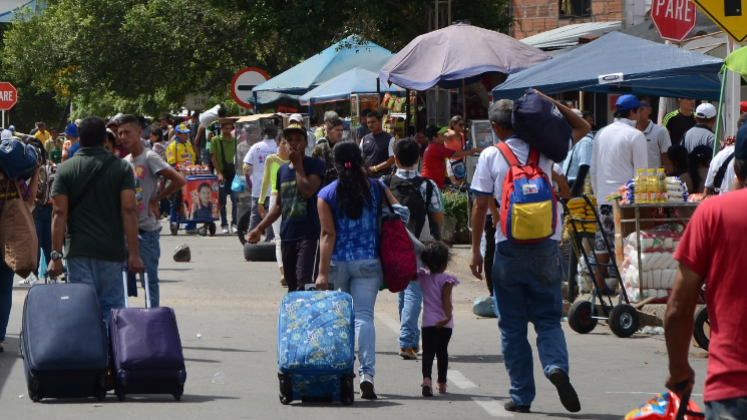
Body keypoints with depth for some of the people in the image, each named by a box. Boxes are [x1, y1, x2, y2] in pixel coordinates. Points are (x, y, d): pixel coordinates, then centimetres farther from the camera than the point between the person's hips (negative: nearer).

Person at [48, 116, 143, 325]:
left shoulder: (65, 170, 1)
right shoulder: (121, 168, 0)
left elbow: (59, 213, -5)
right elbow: (129, 210, -8)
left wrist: (56, 255, -6)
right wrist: (133, 253, -8)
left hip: (78, 251, 0)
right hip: (112, 251, 0)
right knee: (112, 307, 7)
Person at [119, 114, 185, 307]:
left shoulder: (149, 158, -9)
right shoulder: (124, 161, 12)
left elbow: (180, 180, -17)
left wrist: (155, 199, -10)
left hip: (146, 230, -7)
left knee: (150, 279, -1)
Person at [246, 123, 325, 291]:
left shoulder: (315, 165, -3)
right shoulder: (282, 170, 16)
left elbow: (308, 191, -20)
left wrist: (298, 163, -10)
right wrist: (259, 229, 20)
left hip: (309, 235, -6)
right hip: (287, 236, 7)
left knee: (304, 287, -17)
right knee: (292, 288, 6)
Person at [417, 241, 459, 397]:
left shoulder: (423, 277, 4)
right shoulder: (446, 279, -7)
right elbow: (445, 298, -19)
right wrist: (448, 315, -25)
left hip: (428, 322, 1)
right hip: (444, 323, -1)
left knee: (428, 351, -6)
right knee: (442, 351, 15)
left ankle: (427, 378, -30)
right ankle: (441, 383, 26)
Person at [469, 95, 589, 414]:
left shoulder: (490, 156, -3)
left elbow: (480, 206, -3)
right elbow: (582, 127, 16)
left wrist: (476, 250, 4)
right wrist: (547, 101, 10)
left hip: (509, 250, -1)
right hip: (545, 249, 1)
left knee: (512, 326, 8)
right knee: (548, 319, 8)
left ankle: (521, 396, 7)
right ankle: (556, 365, -21)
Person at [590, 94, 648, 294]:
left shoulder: (601, 134, 11)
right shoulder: (635, 136, -7)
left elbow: (593, 169, 16)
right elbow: (641, 171, -8)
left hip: (603, 197, 6)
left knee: (602, 243, 8)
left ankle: (600, 284, 11)